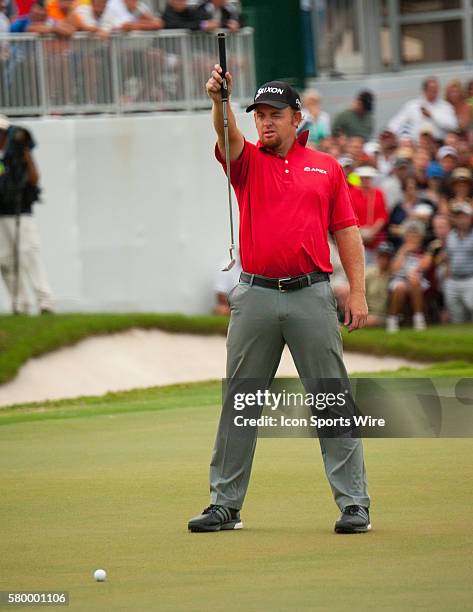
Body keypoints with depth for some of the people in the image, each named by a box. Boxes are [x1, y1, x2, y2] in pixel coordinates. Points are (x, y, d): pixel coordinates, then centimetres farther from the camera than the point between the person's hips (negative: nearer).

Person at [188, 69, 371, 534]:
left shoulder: (326, 167, 11)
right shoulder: (247, 162, 9)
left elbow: (346, 233, 8)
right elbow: (227, 137, -13)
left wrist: (357, 293, -1)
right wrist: (220, 100, -34)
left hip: (312, 295, -1)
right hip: (255, 297, 1)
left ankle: (353, 503, 0)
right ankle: (225, 504, 12)